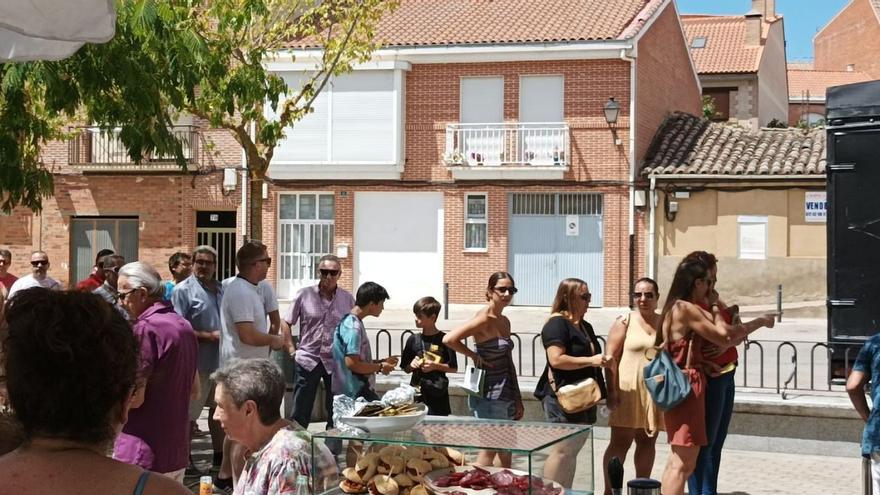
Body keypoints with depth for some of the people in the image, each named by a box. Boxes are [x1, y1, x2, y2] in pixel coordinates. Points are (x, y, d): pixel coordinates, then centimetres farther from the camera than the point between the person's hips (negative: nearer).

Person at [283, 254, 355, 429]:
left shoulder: (347, 299, 2)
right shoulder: (304, 295, -1)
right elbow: (287, 323, 6)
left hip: (337, 362, 2)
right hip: (307, 359, -1)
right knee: (300, 414, 1)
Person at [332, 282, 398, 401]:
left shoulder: (354, 322, 13)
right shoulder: (353, 326, -18)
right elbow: (352, 363, -23)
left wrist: (381, 362, 11)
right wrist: (380, 367, -11)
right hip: (356, 394, -10)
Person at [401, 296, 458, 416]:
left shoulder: (444, 340, -4)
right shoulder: (413, 340, 7)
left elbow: (454, 368, -1)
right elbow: (406, 368, 14)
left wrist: (435, 366, -14)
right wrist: (412, 365, -7)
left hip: (438, 397, -3)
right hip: (417, 394, 3)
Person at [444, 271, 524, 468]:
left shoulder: (504, 321, 13)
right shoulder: (484, 319, -13)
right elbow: (449, 339, -26)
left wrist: (518, 399, 19)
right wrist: (474, 356, -13)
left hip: (506, 396, 8)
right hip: (489, 396, -8)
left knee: (506, 453, 11)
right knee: (489, 449, -4)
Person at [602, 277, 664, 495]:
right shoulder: (624, 322, -1)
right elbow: (611, 358, -5)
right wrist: (612, 391, -13)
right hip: (628, 391, -4)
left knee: (647, 442, 10)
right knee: (620, 442, -4)